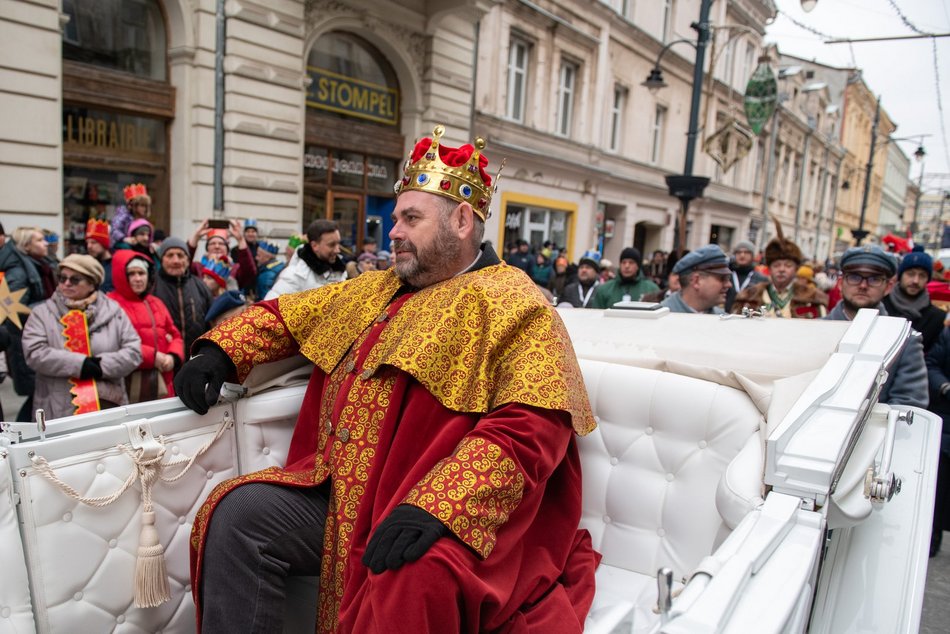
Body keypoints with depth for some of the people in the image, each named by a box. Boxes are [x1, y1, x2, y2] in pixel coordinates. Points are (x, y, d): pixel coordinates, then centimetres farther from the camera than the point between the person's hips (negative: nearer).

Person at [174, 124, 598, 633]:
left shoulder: (513, 304, -6)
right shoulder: (374, 291, 17)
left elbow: (532, 426, -20)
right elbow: (284, 315, 28)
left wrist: (437, 508, -30)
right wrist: (219, 352, 9)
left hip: (443, 516, -6)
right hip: (339, 496, 7)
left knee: (415, 575, -34)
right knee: (238, 511, -11)